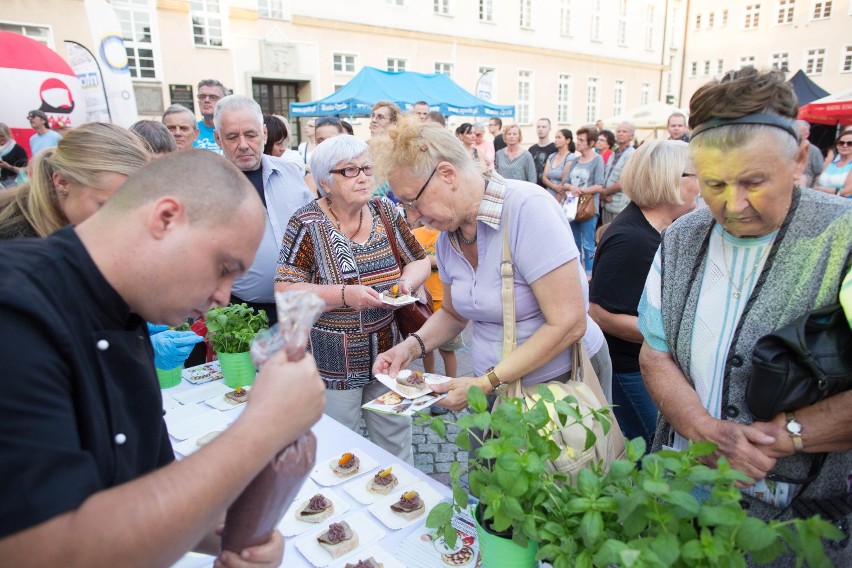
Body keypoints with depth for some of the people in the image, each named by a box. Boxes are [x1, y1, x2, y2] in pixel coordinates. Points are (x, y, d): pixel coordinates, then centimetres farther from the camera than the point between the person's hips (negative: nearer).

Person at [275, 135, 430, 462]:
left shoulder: (385, 212, 1)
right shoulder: (307, 224, -12)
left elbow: (418, 260, 9)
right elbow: (284, 289, -16)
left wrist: (406, 282, -13)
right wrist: (346, 295, -26)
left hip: (389, 353, 4)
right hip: (334, 365, -4)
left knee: (397, 443, 19)